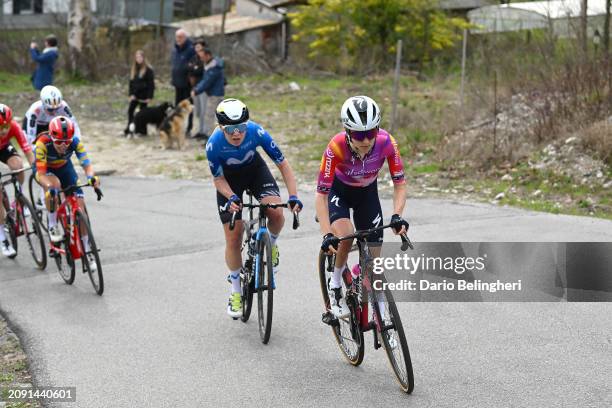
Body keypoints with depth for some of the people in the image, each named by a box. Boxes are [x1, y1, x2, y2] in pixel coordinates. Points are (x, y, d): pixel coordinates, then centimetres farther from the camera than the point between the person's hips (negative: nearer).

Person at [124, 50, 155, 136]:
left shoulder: (148, 69, -10)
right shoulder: (133, 69, 8)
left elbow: (151, 84, -11)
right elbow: (131, 82, 11)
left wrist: (149, 97, -14)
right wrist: (131, 94, 2)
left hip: (143, 96, -5)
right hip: (135, 95, 5)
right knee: (130, 110, -1)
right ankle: (129, 129, 4)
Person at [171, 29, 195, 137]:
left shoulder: (191, 49, -13)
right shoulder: (175, 49, 11)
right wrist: (174, 79, 17)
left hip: (187, 83, -7)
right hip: (178, 83, 7)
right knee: (178, 105, 13)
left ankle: (188, 128, 5)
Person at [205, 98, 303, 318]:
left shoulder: (257, 132, -33)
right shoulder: (214, 145, -34)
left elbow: (283, 164, -25)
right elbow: (218, 179, -17)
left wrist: (293, 197, -35)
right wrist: (232, 197, -37)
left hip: (255, 169, 1)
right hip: (229, 178, -1)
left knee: (276, 213, -27)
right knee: (233, 239, -5)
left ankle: (271, 245, 8)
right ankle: (236, 291, 16)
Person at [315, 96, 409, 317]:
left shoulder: (386, 142, -31)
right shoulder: (336, 147, -37)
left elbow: (399, 184, -22)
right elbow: (321, 195, -33)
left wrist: (397, 216, -39)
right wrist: (327, 235, -43)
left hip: (367, 192, 2)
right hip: (338, 190, -2)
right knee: (346, 235, -31)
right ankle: (335, 287, -5)